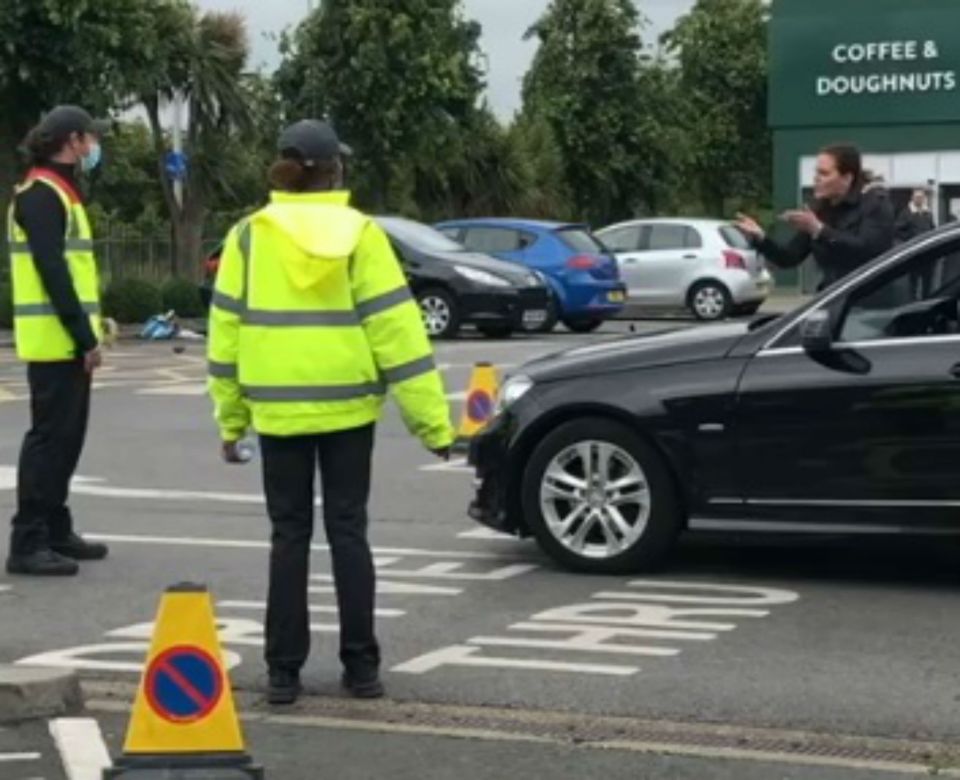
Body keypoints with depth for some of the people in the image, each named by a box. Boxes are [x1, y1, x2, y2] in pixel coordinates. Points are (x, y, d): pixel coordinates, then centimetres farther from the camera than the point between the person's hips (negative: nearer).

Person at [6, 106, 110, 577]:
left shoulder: (59, 192, 19)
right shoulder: (42, 194, -13)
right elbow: (52, 272, -20)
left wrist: (90, 323, 13)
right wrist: (85, 336, -20)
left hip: (67, 339, 10)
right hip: (56, 340, -10)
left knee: (65, 437, 14)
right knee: (50, 437, -9)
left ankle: (56, 531, 21)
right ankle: (28, 543, -7)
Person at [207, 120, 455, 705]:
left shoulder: (249, 235, 1)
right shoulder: (359, 234, -5)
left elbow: (228, 328, 1)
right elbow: (396, 327, -8)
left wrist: (231, 417, 8)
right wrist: (432, 418, -7)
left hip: (278, 410, 1)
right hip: (347, 407, -1)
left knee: (290, 537, 7)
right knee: (348, 532, 7)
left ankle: (285, 672, 6)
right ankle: (361, 667, 8)